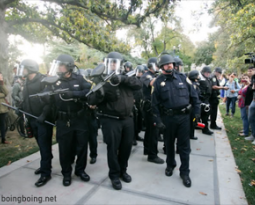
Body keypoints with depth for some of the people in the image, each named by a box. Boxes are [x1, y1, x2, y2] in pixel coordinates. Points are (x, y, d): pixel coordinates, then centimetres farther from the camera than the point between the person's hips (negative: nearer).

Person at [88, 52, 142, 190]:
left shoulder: (125, 78, 9)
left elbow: (139, 84, -9)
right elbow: (91, 100, -9)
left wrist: (122, 79, -23)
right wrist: (100, 93, -30)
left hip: (127, 119, 4)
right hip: (111, 120, -4)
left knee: (127, 146, 14)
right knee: (113, 148, 4)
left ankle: (123, 170, 36)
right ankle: (114, 175, 25)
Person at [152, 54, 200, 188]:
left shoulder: (182, 77, 3)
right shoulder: (158, 82, -2)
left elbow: (193, 95, 7)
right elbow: (155, 103, -3)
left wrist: (197, 111, 0)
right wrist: (158, 120, -7)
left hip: (183, 116, 1)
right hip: (167, 117, 0)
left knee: (184, 145, 6)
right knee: (169, 143, 15)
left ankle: (184, 172, 21)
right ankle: (170, 165, 38)